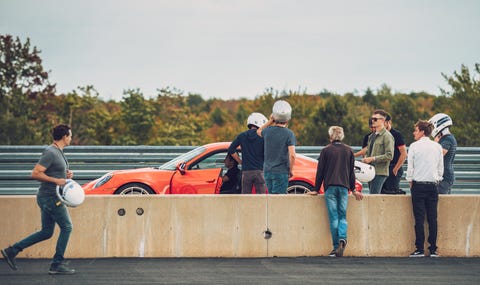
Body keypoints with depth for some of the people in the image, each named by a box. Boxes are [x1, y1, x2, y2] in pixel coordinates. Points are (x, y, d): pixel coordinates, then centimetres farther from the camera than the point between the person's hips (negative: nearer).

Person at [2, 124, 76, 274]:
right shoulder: (50, 153, -17)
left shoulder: (58, 152, 15)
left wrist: (66, 175, 9)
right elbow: (35, 173, -22)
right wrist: (56, 180, -25)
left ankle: (12, 251, 13)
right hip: (50, 197, -10)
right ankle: (57, 264, 1)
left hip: (50, 198, 10)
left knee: (46, 232, 12)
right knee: (66, 227, -4)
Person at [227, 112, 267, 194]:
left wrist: (240, 162, 12)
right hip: (259, 171, -2)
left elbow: (231, 150, 5)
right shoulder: (262, 137, -3)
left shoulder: (242, 136, 6)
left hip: (246, 172, 2)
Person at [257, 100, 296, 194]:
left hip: (267, 171, 5)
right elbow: (292, 155, -18)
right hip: (281, 172, -5)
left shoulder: (268, 131, 1)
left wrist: (270, 121, 19)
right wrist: (291, 170, -4)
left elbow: (259, 131, 27)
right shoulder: (289, 134, -11)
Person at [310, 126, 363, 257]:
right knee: (342, 216, 6)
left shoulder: (326, 151, 1)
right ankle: (342, 239, -20)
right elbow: (351, 171, 12)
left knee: (334, 217, -2)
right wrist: (353, 189, 20)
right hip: (344, 187, 2)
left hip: (330, 187, -2)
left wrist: (316, 189, 10)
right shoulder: (348, 151, 9)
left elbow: (320, 171, 3)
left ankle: (336, 246, -6)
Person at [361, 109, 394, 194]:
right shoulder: (371, 136, 19)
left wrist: (373, 159, -16)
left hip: (380, 172, -8)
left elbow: (389, 155, -15)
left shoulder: (387, 136, -7)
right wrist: (365, 159, 8)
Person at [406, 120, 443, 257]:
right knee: (432, 218, 4)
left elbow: (410, 167, -3)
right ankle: (433, 249, 4)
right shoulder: (437, 147, 6)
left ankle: (420, 249, -4)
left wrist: (411, 183, 9)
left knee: (419, 218, -2)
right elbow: (441, 168, 11)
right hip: (433, 185, 3)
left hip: (418, 185, -3)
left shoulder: (414, 146, -4)